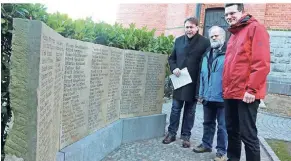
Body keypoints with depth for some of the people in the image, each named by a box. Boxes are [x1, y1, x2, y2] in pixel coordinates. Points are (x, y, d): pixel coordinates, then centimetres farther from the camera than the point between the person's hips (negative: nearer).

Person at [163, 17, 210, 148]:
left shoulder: (204, 42, -4)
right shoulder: (178, 40, 9)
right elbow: (171, 58, 15)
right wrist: (174, 68, -5)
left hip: (194, 82, -3)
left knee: (190, 111, 9)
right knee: (175, 108, 9)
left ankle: (186, 136, 22)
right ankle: (171, 133, 23)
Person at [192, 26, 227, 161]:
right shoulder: (207, 54, 16)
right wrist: (201, 93, 16)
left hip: (222, 97, -6)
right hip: (208, 97, 7)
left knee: (222, 126, 5)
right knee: (208, 123, 18)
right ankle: (206, 144, 33)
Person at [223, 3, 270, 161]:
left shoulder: (256, 28, -4)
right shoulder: (233, 35, 21)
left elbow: (262, 63, -14)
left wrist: (251, 89, -18)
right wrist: (226, 87, 15)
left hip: (246, 94, -8)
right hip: (230, 93, 8)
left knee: (247, 134, 0)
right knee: (232, 130, 16)